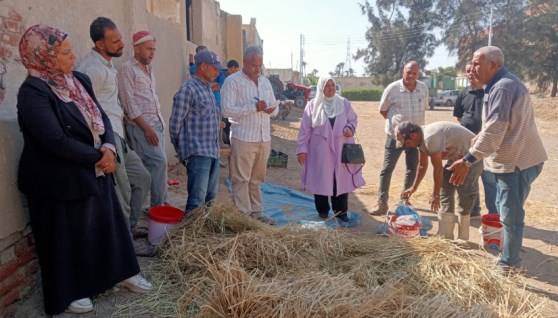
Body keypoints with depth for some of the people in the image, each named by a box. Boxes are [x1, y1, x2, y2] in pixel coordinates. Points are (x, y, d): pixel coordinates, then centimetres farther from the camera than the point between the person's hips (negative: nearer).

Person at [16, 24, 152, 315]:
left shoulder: (79, 80, 5)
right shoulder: (32, 92, -18)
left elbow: (102, 117, 6)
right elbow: (56, 141, -26)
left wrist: (109, 147, -14)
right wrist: (98, 156, -16)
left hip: (94, 173, 7)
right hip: (59, 182, -7)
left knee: (108, 223, 16)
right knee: (66, 235, 8)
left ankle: (123, 272, 34)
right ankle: (70, 291, 28)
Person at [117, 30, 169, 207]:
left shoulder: (149, 69, 18)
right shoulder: (126, 69, -7)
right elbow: (129, 102, -13)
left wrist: (159, 122, 15)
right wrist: (146, 127, -17)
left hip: (157, 123, 8)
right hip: (140, 125, -7)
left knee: (151, 165, 9)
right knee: (159, 161, -13)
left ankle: (159, 203, 15)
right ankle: (159, 204, -1)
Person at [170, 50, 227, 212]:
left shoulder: (208, 88, 17)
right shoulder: (188, 89, -10)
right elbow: (176, 122, -10)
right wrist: (181, 149, -2)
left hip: (213, 152, 9)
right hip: (198, 154, -8)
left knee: (210, 196, 15)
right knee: (197, 200, -6)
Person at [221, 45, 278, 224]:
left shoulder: (265, 82, 16)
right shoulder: (232, 81, -5)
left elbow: (274, 107, 22)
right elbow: (226, 110, -14)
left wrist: (272, 109, -3)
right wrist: (254, 107, -19)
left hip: (264, 138, 6)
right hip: (243, 139, -6)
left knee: (257, 179, 14)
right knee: (241, 180, 0)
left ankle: (256, 212, 23)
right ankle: (243, 215, 8)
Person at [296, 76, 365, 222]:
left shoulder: (344, 103, 6)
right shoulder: (313, 105, 0)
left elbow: (353, 119, 13)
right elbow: (305, 129, -1)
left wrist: (350, 128, -10)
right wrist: (302, 148, -5)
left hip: (340, 149, 2)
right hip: (320, 150, -2)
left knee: (341, 179, 4)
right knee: (321, 180, 4)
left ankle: (341, 212, 17)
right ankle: (323, 211, 20)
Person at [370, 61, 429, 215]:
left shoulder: (423, 88, -2)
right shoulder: (392, 88, -12)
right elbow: (383, 110, -1)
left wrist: (415, 122, 8)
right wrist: (396, 122, 0)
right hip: (396, 135, -4)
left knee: (412, 168, 12)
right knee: (387, 169, -4)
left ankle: (405, 200, 27)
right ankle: (382, 203, 3)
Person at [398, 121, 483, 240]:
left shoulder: (430, 138, -32)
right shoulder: (422, 138, -2)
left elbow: (438, 168, -26)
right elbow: (422, 165, 11)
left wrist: (435, 194, -16)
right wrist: (413, 188, 17)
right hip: (456, 157, 10)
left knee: (464, 194, -11)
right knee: (445, 192, 6)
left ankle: (462, 239, 0)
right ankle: (445, 237, 12)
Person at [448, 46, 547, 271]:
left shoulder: (503, 87, -20)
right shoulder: (502, 84, 14)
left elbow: (494, 129, -27)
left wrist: (467, 160, -27)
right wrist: (471, 145, 23)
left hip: (516, 160, -11)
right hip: (512, 158, 11)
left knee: (510, 215, -2)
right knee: (506, 211, 20)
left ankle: (508, 265, 9)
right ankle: (509, 257, 34)